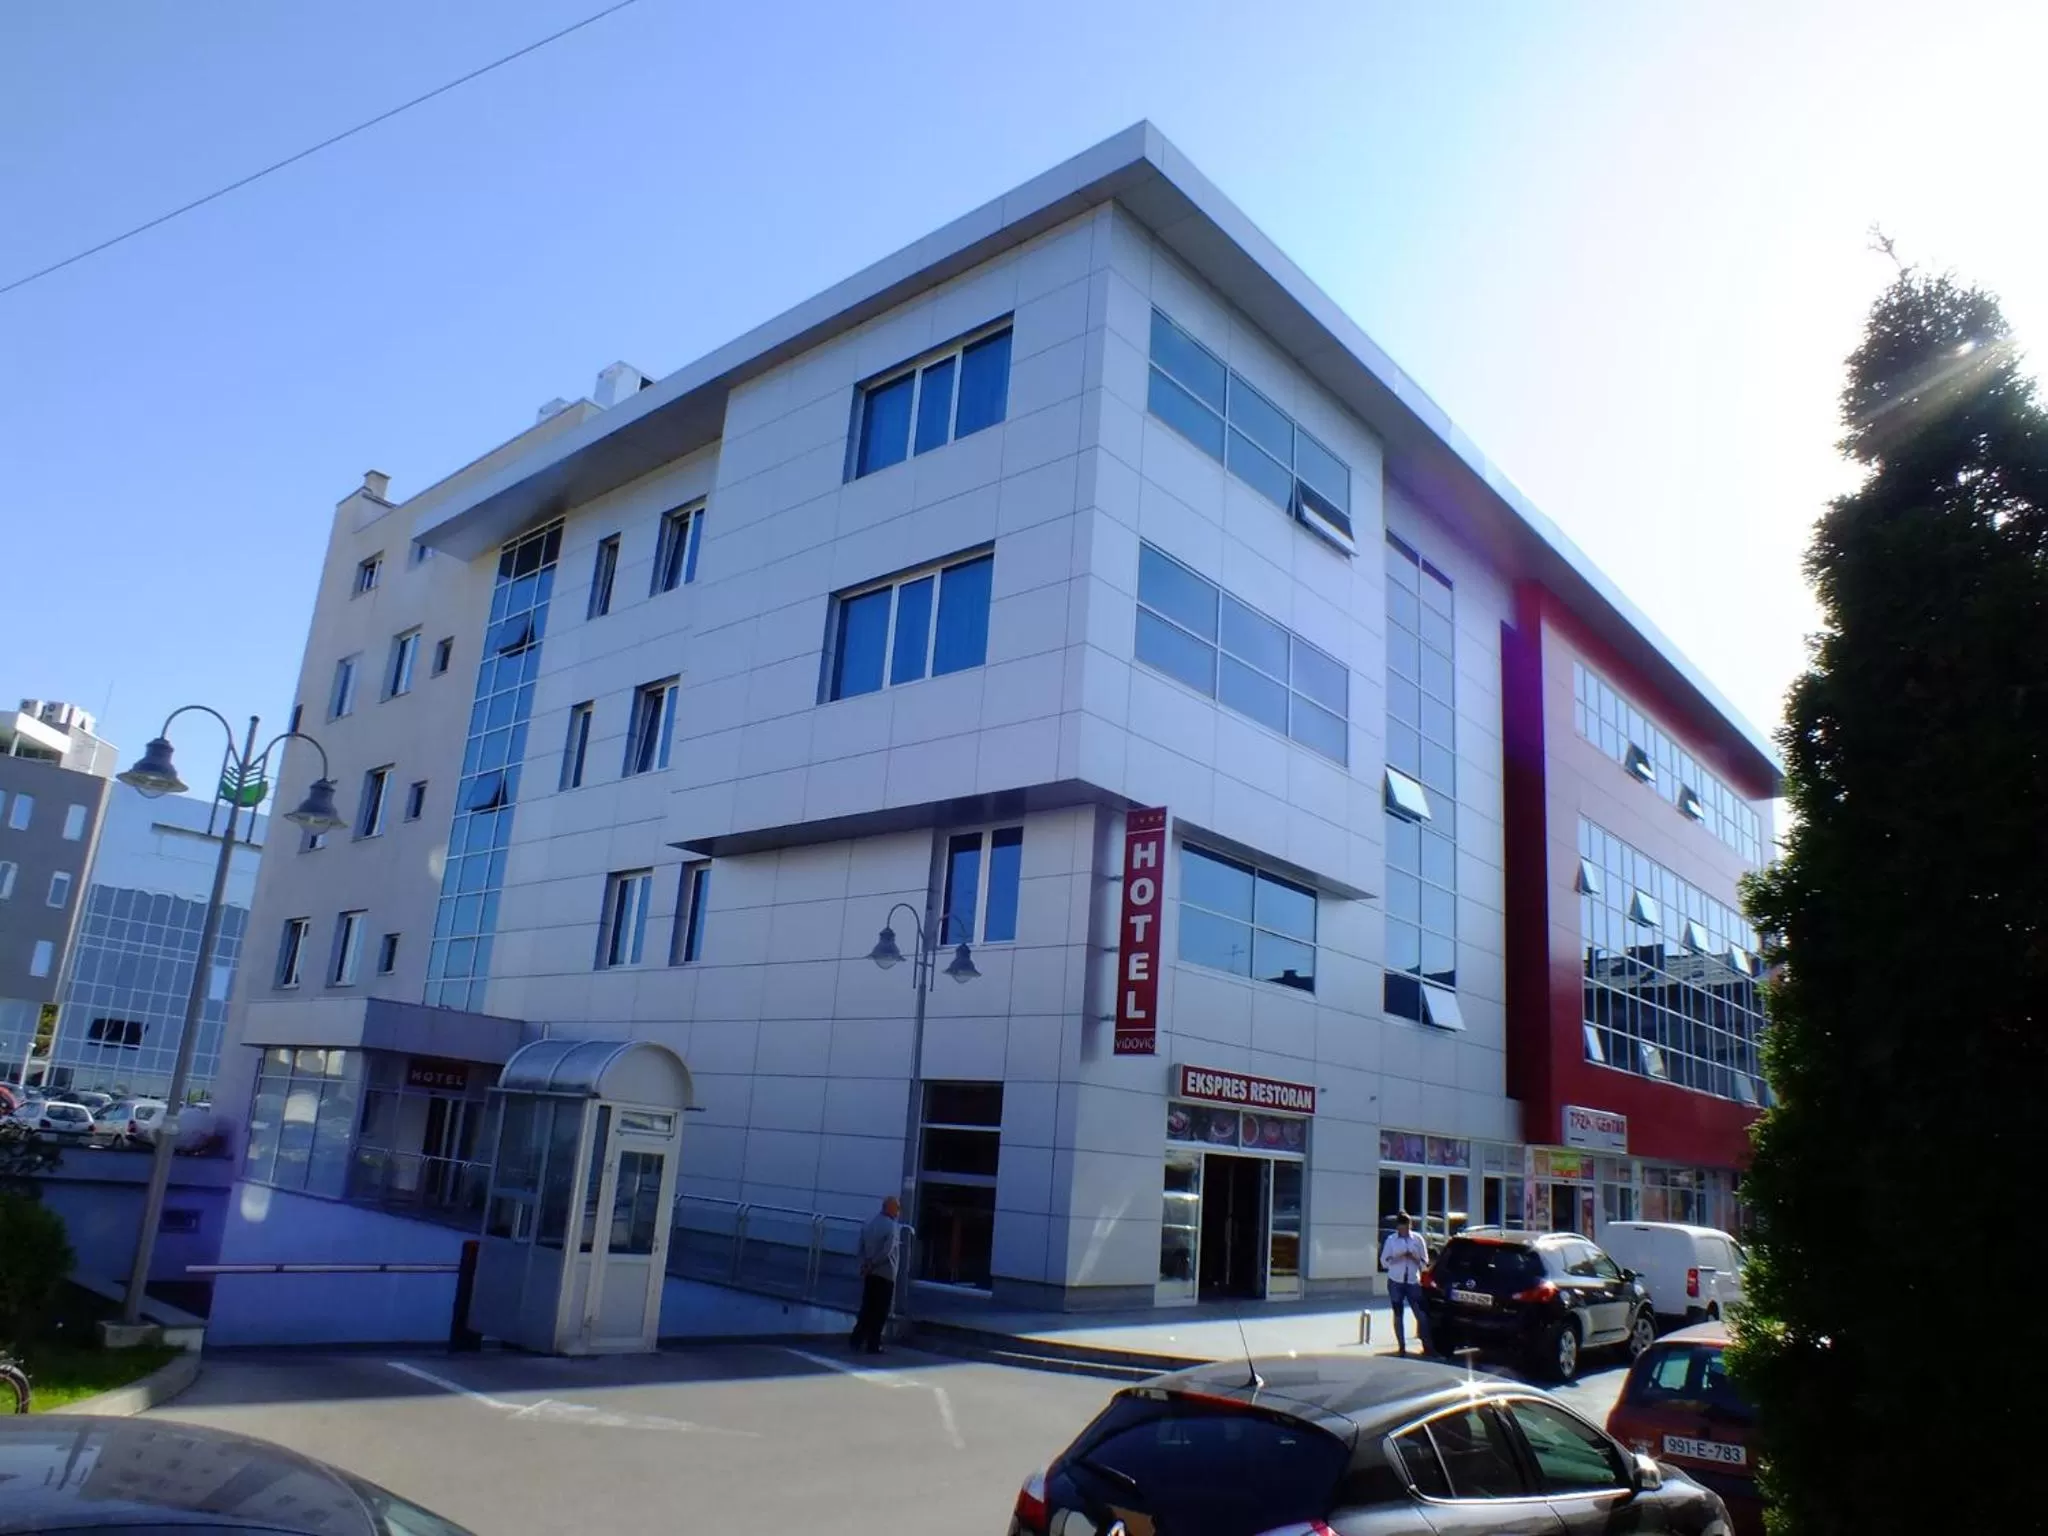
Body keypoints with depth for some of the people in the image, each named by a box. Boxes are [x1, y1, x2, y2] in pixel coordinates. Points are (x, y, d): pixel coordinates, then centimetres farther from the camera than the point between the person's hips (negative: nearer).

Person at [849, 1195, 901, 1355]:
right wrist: (871, 1265, -11)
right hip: (885, 1274, -6)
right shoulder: (892, 1227, -15)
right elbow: (886, 1252, -20)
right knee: (880, 1312, 5)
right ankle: (873, 1345, 9)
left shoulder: (869, 1222, 7)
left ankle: (856, 1340, 9)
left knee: (867, 1308, 14)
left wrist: (867, 1263, 5)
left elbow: (861, 1247, 8)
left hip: (870, 1274, 6)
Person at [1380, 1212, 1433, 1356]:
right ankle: (1401, 1346, 14)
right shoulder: (1391, 1239, 0)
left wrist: (1414, 1258, -15)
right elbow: (1384, 1261, 0)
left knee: (1421, 1314, -6)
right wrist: (1398, 1257, -15)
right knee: (1398, 1314, 5)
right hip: (1396, 1281, 0)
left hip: (1413, 1281, 0)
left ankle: (1426, 1345, 2)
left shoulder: (1417, 1238, 1)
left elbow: (1425, 1261, 5)